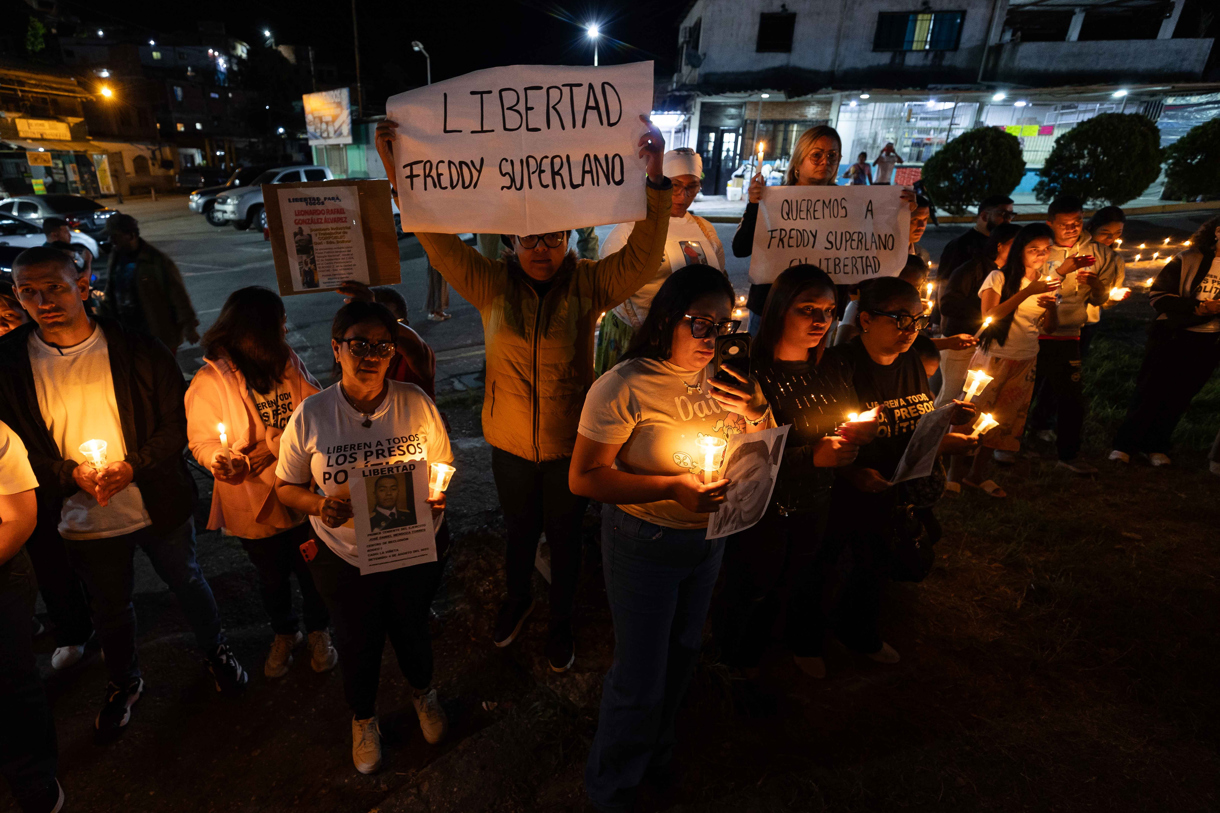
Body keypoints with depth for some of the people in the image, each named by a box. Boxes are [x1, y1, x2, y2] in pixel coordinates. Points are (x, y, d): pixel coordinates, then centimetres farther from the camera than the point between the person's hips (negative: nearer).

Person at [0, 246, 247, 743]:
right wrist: (71, 474, -18)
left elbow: (177, 422, -8)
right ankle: (123, 683, 47)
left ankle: (216, 652, 44)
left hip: (158, 506, -1)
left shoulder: (135, 349, -11)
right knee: (110, 608, 21)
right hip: (83, 519, 2)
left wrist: (133, 466, -21)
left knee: (187, 584, 18)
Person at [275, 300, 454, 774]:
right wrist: (319, 505, -21)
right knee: (358, 645, 20)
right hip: (344, 559, 0)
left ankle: (422, 691, 57)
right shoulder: (310, 415, -12)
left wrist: (435, 496, -20)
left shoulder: (416, 403, -12)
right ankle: (363, 717, 53)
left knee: (412, 630, 22)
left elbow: (443, 466, 0)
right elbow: (286, 486, -1)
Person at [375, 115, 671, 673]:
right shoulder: (491, 283, -7)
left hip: (570, 445, -1)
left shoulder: (588, 285, -10)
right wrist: (397, 170, -19)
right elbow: (436, 235, -11)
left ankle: (561, 621, 46)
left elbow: (643, 256, -22)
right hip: (511, 445, 1)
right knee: (519, 533, 24)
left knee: (565, 539, 19)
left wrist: (655, 180, -32)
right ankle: (517, 599, 55)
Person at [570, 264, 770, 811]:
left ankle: (657, 755, 56)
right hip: (645, 545, -6)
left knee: (682, 654, 25)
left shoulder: (721, 378, -1)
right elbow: (584, 477, -23)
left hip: (708, 538, 7)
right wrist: (670, 487, -29)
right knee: (640, 680, 7)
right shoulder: (624, 387, -22)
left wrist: (756, 414, -10)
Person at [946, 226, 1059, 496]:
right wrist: (1026, 292, -23)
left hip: (1025, 362, 6)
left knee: (1004, 419, 9)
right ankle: (956, 470, 12)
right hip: (994, 357, -6)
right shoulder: (999, 278, -8)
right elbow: (989, 316, -20)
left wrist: (1050, 307, -8)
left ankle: (977, 474, 22)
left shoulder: (1044, 282, 9)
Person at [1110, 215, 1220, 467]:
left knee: (1180, 395, 7)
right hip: (1173, 335, -3)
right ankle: (1124, 445, 7)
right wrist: (1195, 307, -18)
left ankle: (1157, 446, 18)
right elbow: (1159, 295, -6)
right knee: (1151, 390, -1)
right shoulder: (1188, 260, -4)